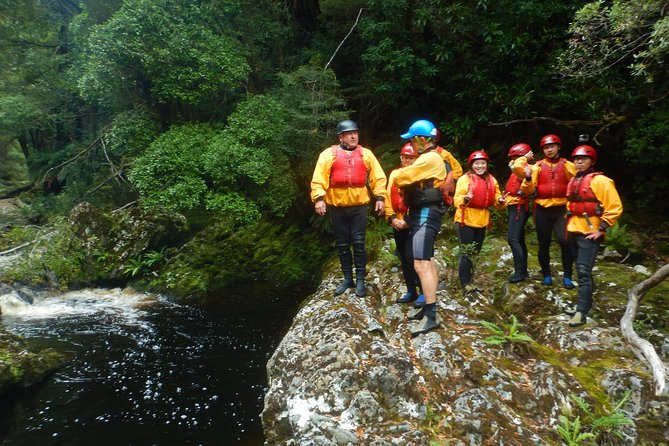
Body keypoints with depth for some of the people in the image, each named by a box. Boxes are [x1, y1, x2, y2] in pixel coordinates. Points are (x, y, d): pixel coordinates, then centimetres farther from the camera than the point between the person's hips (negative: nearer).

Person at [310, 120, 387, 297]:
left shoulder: (366, 153, 8)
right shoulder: (329, 154, 3)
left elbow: (378, 176, 6)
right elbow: (318, 179, -3)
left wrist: (380, 197, -3)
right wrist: (319, 198, -14)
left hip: (358, 205, 0)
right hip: (337, 206, 1)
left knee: (359, 243, 1)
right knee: (342, 244, 9)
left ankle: (360, 280, 11)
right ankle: (347, 278, 22)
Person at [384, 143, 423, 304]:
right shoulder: (394, 174, 11)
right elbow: (388, 196, 8)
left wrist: (407, 220, -16)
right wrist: (392, 218, -4)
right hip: (397, 225, 6)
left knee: (412, 257, -14)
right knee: (404, 259, 11)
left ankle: (424, 292, -1)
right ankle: (411, 291, 22)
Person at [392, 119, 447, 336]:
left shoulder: (430, 158, -16)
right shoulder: (431, 157, 18)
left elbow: (400, 177, -20)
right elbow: (412, 179, 13)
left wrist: (395, 174, 2)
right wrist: (402, 177, -6)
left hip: (426, 215, -11)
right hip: (424, 214, 11)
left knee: (421, 265, -15)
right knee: (428, 261, 15)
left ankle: (431, 317, -13)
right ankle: (428, 307, 25)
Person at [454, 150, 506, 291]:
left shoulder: (491, 180, 8)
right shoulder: (464, 179, -9)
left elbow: (495, 200, 8)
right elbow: (457, 201, -16)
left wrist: (500, 201, -14)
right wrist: (465, 199, -36)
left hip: (482, 221, 6)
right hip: (465, 221, -6)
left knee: (475, 254, 14)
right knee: (466, 254, -7)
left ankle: (470, 281, 26)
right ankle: (465, 285, -4)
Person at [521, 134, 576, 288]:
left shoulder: (568, 165, 5)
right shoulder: (537, 166, 5)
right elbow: (529, 190, -2)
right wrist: (528, 178, -20)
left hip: (562, 209, -1)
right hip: (542, 210, 2)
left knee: (564, 240, -17)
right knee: (544, 244, 9)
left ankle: (567, 276, -3)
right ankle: (546, 275, 23)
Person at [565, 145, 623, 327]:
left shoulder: (600, 181, -10)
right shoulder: (573, 181, 13)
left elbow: (614, 208, -13)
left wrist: (601, 229, -14)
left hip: (588, 233, -7)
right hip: (573, 231, 8)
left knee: (584, 272, -12)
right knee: (581, 270, 16)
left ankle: (581, 312, -11)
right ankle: (587, 300, 31)